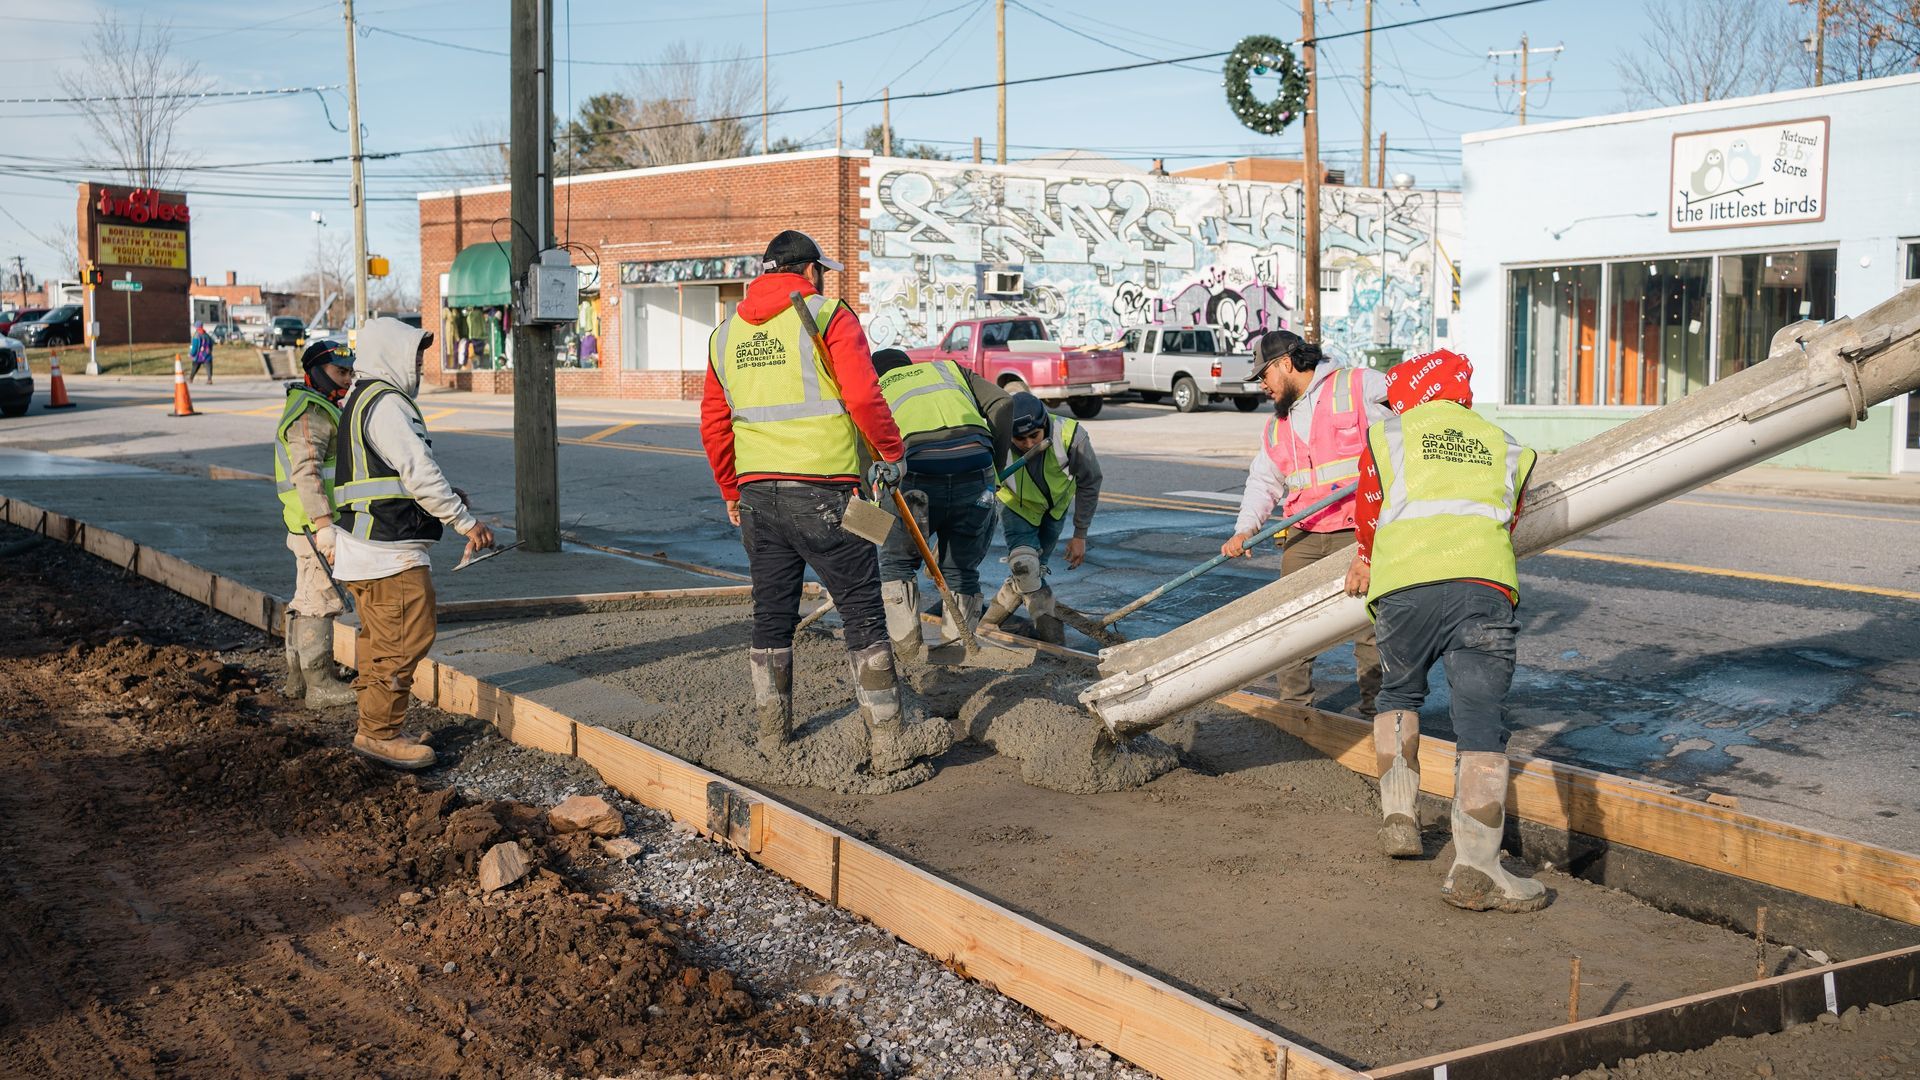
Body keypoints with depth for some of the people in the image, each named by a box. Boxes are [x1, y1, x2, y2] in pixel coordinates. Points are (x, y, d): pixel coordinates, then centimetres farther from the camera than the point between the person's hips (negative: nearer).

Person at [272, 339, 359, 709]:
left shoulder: (321, 410, 20)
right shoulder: (311, 414, -15)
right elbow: (306, 472, -24)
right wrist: (324, 525, -28)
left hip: (312, 526, 11)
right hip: (316, 525, -11)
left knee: (306, 600, 16)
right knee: (320, 600, -7)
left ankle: (298, 677, 25)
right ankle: (320, 685, -3)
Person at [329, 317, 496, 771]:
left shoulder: (360, 401, 19)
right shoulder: (386, 404, -15)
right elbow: (419, 474, -19)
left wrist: (448, 497, 19)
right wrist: (465, 521, -12)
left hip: (367, 544, 11)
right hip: (389, 550, -11)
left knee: (380, 640, 16)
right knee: (407, 639, -7)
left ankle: (375, 730, 24)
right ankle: (379, 733, -3)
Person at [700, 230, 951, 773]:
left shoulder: (726, 333, 14)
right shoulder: (828, 317, -4)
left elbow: (714, 423, 16)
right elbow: (863, 398, -14)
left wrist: (732, 491, 25)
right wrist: (891, 452, 0)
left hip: (756, 495, 6)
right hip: (821, 492, -6)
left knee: (771, 616, 14)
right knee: (863, 612, 0)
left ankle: (771, 736, 22)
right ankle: (889, 739, 2)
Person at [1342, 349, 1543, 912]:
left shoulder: (1388, 434, 20)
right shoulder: (1505, 448, 27)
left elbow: (1368, 513, 30)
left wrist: (1363, 563, 50)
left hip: (1403, 586, 0)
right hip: (1483, 586, 0)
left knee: (1399, 694, 26)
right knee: (1481, 721, -6)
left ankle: (1398, 817, 24)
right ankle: (1474, 868, -15)